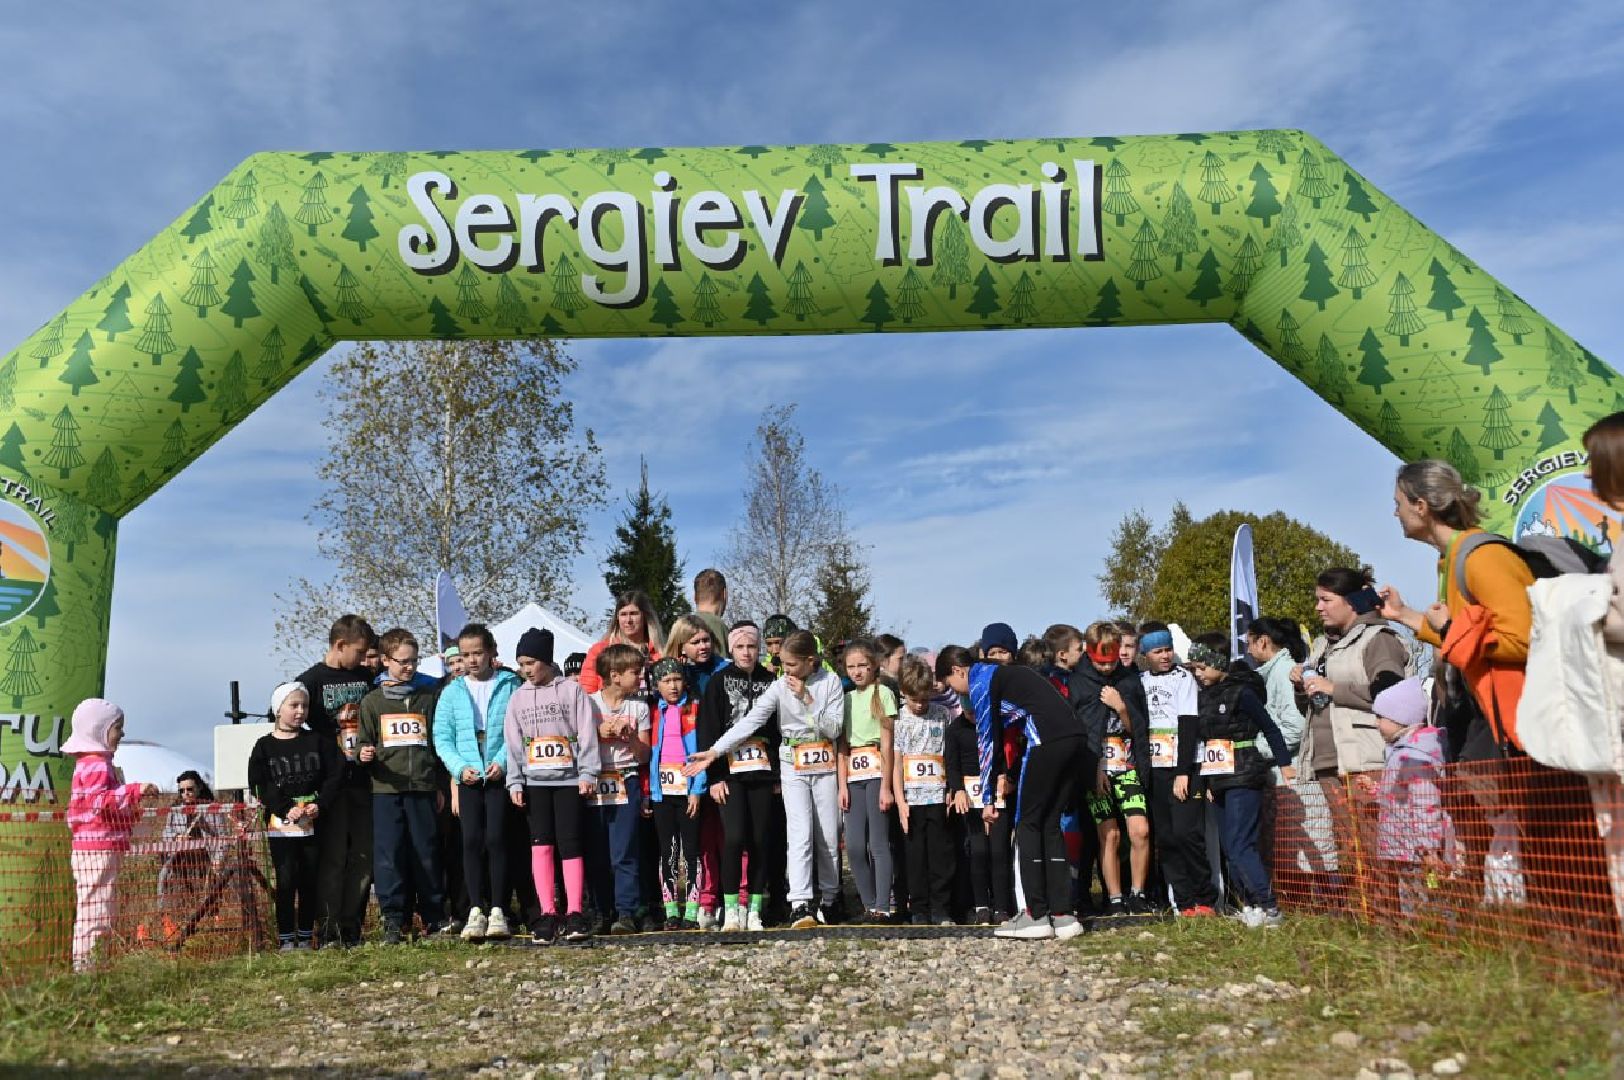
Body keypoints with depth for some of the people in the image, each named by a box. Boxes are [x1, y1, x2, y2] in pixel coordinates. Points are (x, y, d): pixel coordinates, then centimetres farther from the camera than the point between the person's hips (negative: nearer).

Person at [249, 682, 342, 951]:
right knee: (286, 880, -4)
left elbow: (335, 775, 1)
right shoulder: (264, 747, 3)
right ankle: (286, 938, 6)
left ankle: (306, 936, 16)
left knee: (310, 881, 6)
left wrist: (319, 804, -13)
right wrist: (286, 810, -16)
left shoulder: (318, 742, 7)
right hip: (280, 825, -1)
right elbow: (259, 785, -5)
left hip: (313, 823, 2)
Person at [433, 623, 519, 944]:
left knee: (496, 839, -6)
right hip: (468, 778, 2)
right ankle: (476, 911, 3)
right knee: (472, 841, -2)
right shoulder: (452, 691, 10)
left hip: (500, 775, -2)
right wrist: (459, 767, -7)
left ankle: (497, 910, 1)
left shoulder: (510, 685, 4)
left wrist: (503, 761, -13)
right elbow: (442, 737, 6)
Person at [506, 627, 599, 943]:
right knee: (541, 844, -1)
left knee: (569, 843, -4)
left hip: (568, 778, -3)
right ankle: (548, 914, 2)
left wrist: (588, 775, -8)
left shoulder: (572, 690, 0)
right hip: (534, 781, 3)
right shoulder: (518, 697, 10)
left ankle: (575, 913, 0)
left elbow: (587, 734, -3)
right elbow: (513, 744, 9)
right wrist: (515, 782, 3)